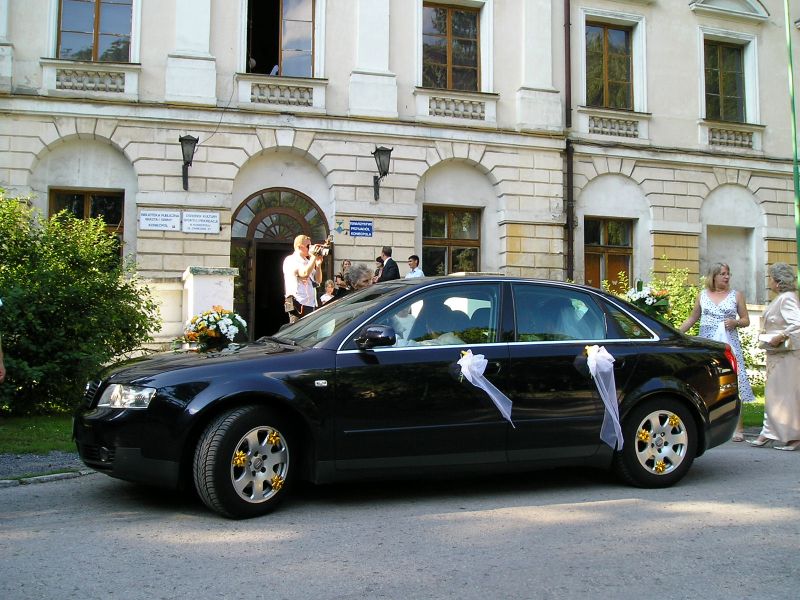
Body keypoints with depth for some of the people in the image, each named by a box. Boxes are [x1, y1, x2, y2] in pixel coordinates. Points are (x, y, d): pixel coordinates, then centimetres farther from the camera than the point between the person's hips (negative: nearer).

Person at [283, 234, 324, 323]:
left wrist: (318, 264, 4)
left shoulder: (307, 262, 19)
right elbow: (304, 274, -22)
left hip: (311, 304, 8)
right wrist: (313, 256, -13)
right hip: (299, 305, -8)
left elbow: (318, 280, 18)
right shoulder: (291, 260, -6)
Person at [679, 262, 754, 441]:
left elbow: (746, 320, 11)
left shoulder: (736, 295, 9)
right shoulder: (702, 296, 12)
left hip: (729, 345, -2)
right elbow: (692, 319, 19)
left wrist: (736, 322, -9)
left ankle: (738, 428, -6)